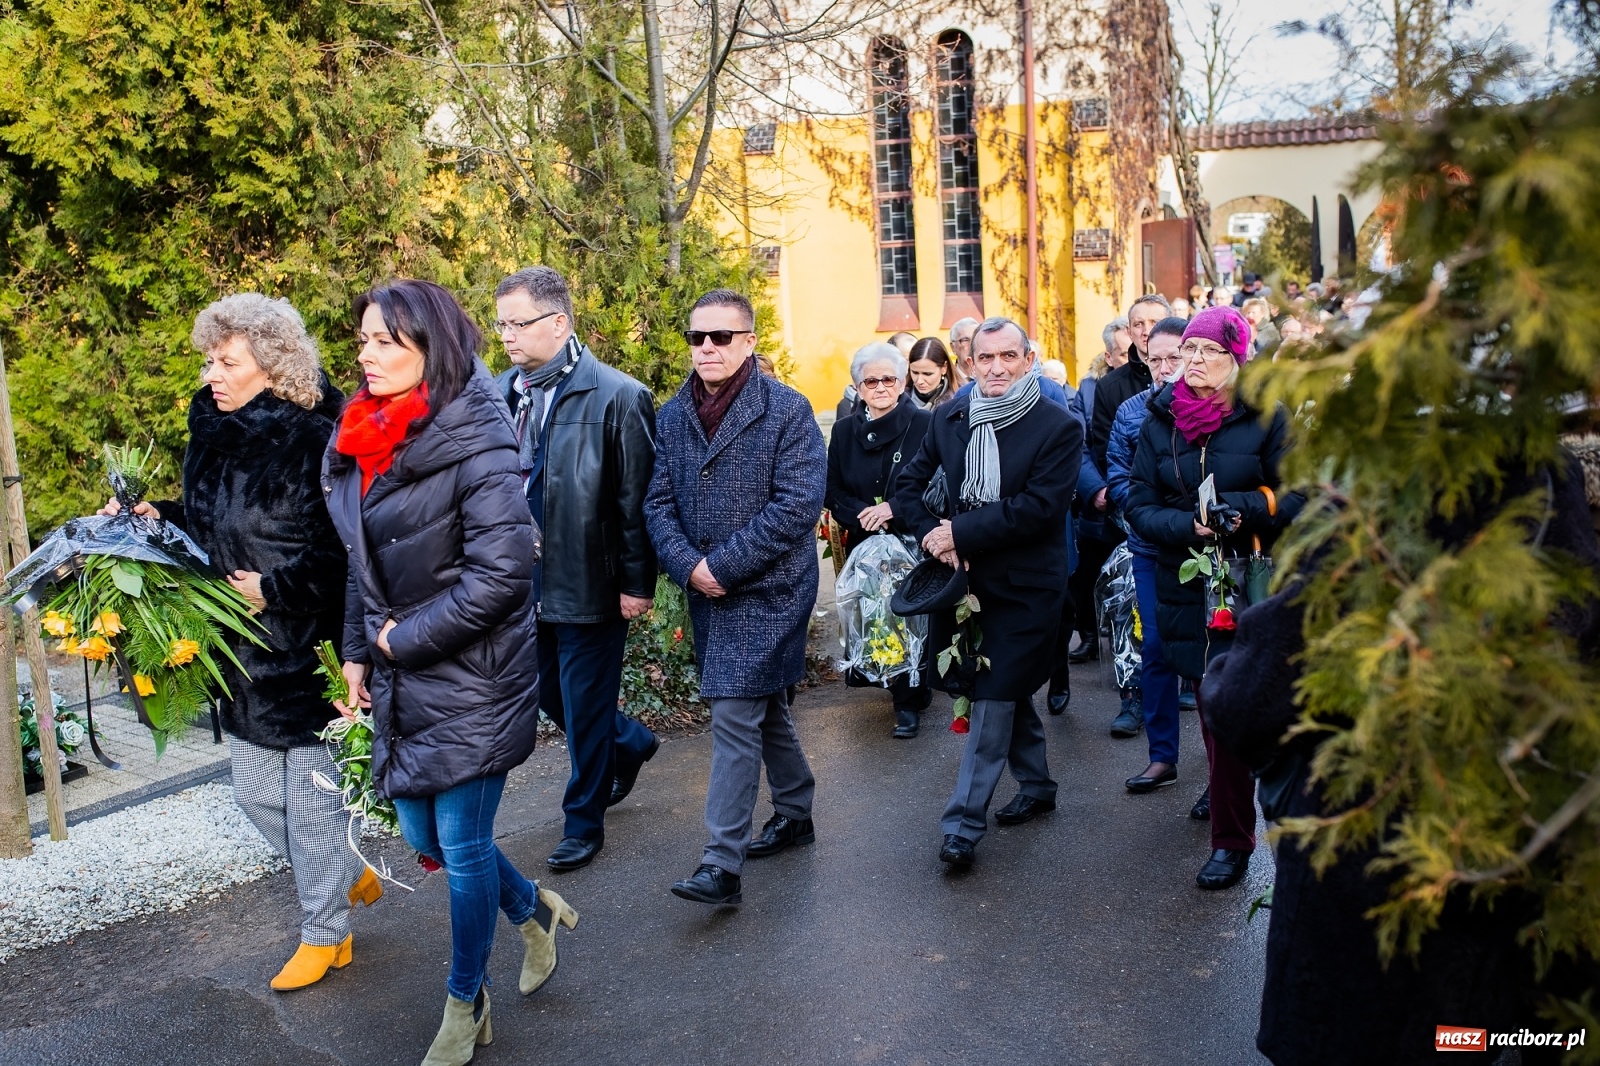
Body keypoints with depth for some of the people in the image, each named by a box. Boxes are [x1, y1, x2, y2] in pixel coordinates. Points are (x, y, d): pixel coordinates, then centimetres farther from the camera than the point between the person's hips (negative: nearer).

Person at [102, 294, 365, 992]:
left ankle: (325, 934, 24)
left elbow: (347, 550, -19)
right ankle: (349, 877, 39)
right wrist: (155, 516, 1)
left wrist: (274, 589, -21)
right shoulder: (210, 435, 5)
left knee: (311, 797, 5)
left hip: (307, 648, -8)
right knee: (253, 790, 16)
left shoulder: (315, 442, -18)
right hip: (242, 650, 8)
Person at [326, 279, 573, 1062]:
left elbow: (502, 571, -24)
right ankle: (535, 911, 42)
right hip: (401, 680, 8)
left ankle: (465, 1003, 28)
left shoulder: (474, 444, -18)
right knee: (424, 835, 15)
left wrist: (407, 638, -16)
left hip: (473, 681, -7)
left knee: (462, 847, 5)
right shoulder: (360, 444, 6)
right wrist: (359, 651, 12)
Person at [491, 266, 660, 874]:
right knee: (551, 695, 20)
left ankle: (584, 822, 27)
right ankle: (629, 742, 46)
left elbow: (637, 500, -13)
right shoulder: (499, 394, 3)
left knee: (585, 711, 7)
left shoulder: (617, 397, -14)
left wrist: (637, 584, -13)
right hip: (525, 583, 6)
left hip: (589, 585, -6)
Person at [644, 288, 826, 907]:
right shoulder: (672, 416, 6)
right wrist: (686, 566, -14)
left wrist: (722, 564, -19)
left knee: (734, 717, -9)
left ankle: (722, 864, -3)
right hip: (707, 593, 6)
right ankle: (795, 815, 37)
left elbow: (799, 503, -17)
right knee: (766, 709, 20)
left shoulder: (787, 410, -10)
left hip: (768, 589, -6)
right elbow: (658, 502, 4)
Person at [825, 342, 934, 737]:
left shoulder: (924, 424, -5)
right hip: (864, 546, 3)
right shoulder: (845, 431, 7)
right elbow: (832, 491, 6)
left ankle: (909, 703, 14)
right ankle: (911, 690, 24)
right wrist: (862, 514, -13)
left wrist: (894, 508, -18)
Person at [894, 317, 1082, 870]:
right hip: (966, 577, 5)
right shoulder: (950, 418, 4)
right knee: (1011, 692, 19)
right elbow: (909, 485, 7)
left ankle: (963, 824, 1)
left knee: (994, 698, -5)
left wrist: (960, 532, -20)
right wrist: (931, 535, -11)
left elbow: (1038, 507, -20)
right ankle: (1036, 786, 38)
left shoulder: (1059, 427, -10)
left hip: (1026, 586, -5)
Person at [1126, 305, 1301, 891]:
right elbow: (1139, 504, 3)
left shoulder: (1267, 416, -4)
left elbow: (1299, 495, -6)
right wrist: (1190, 525, -15)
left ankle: (1231, 838, 9)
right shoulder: (1161, 418, 6)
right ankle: (1226, 793, 37)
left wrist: (1241, 508, -23)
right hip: (1186, 584, 3)